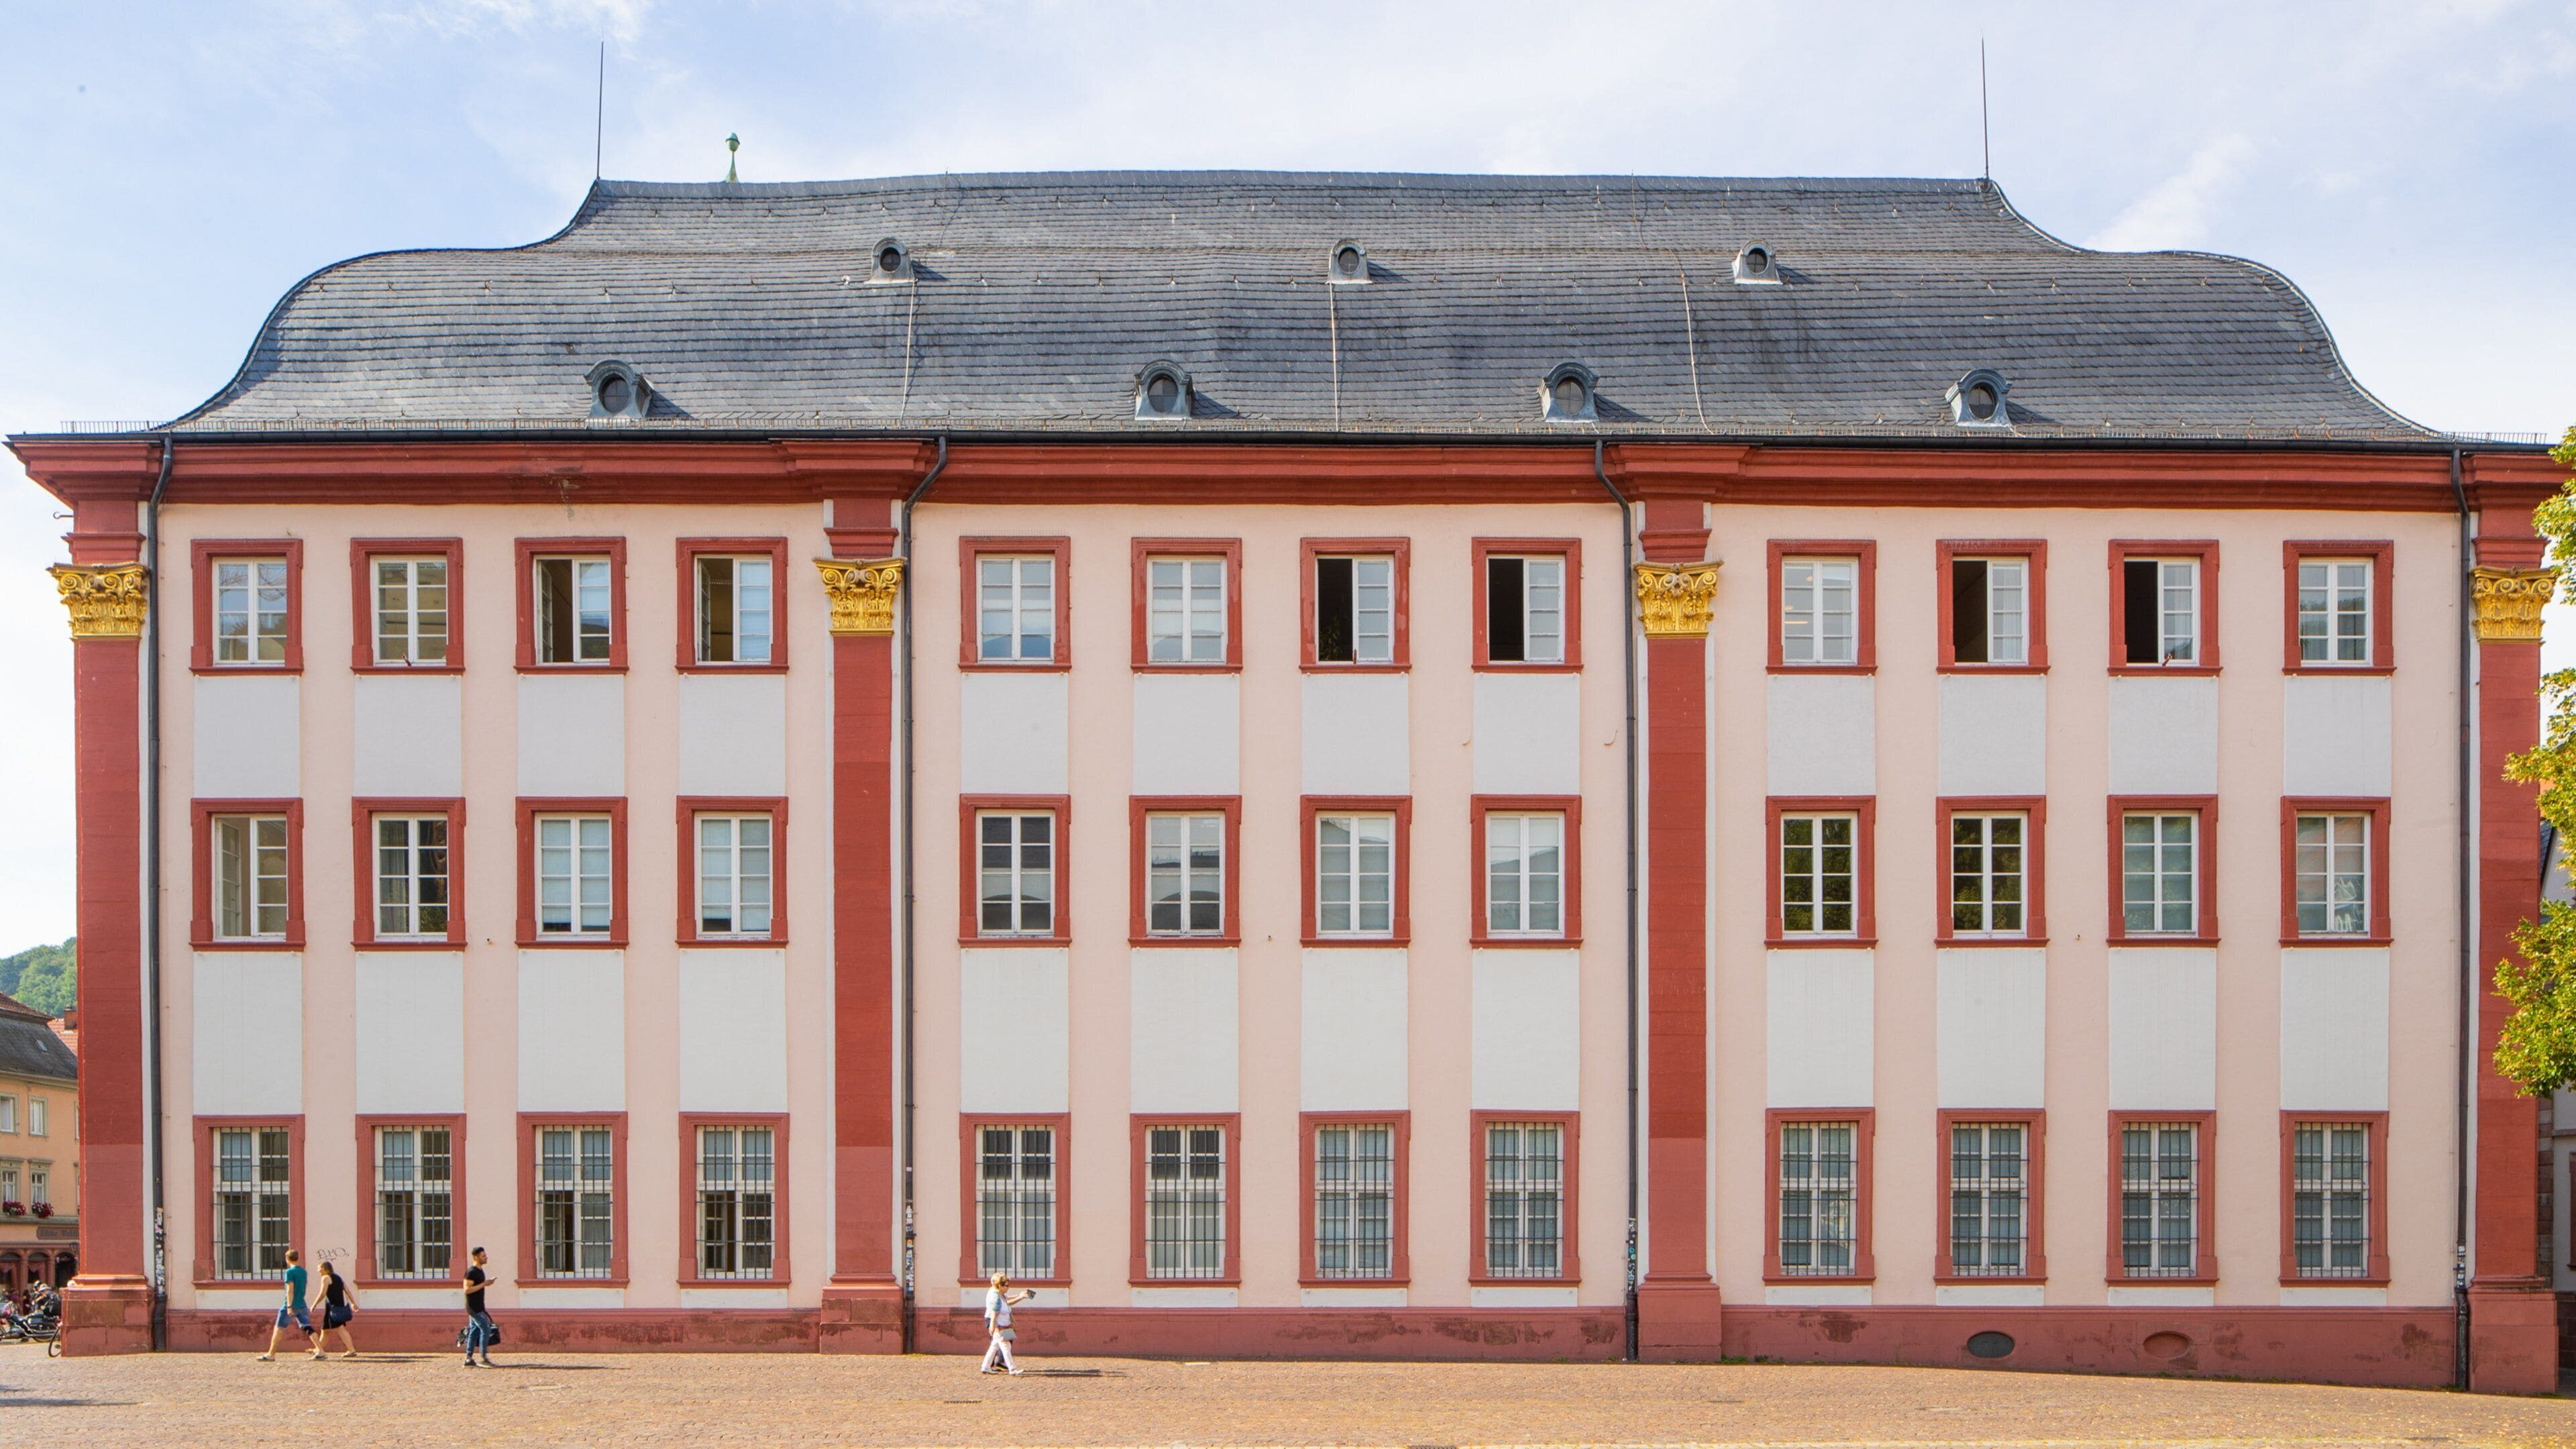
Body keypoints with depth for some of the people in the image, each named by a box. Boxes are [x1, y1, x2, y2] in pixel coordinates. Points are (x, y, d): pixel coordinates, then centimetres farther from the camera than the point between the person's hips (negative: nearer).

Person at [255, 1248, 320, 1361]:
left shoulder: (290, 1272, -10)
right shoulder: (303, 1272, 12)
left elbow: (290, 1290, -17)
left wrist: (289, 1306, -20)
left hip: (291, 1306, -6)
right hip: (302, 1305, 6)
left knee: (278, 1328, 5)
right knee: (308, 1328, 2)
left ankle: (271, 1355, 9)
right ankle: (320, 1351, -10)